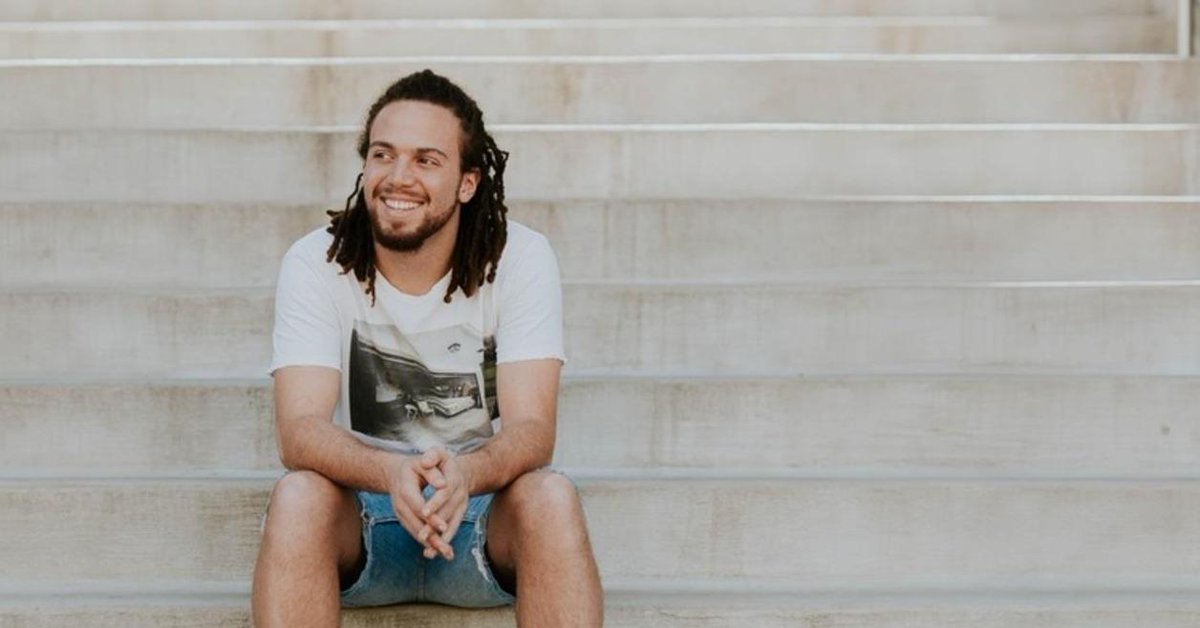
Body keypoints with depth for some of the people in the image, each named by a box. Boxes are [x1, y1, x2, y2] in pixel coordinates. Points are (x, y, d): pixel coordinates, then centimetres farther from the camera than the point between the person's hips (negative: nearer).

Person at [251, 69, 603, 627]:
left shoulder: (521, 258, -8)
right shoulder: (315, 263, -8)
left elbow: (531, 427, -17)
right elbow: (300, 430, -19)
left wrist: (466, 475, -41)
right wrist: (393, 473, -41)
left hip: (484, 511, 0)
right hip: (363, 512, 0)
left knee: (551, 496, -32)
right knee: (297, 494, -32)